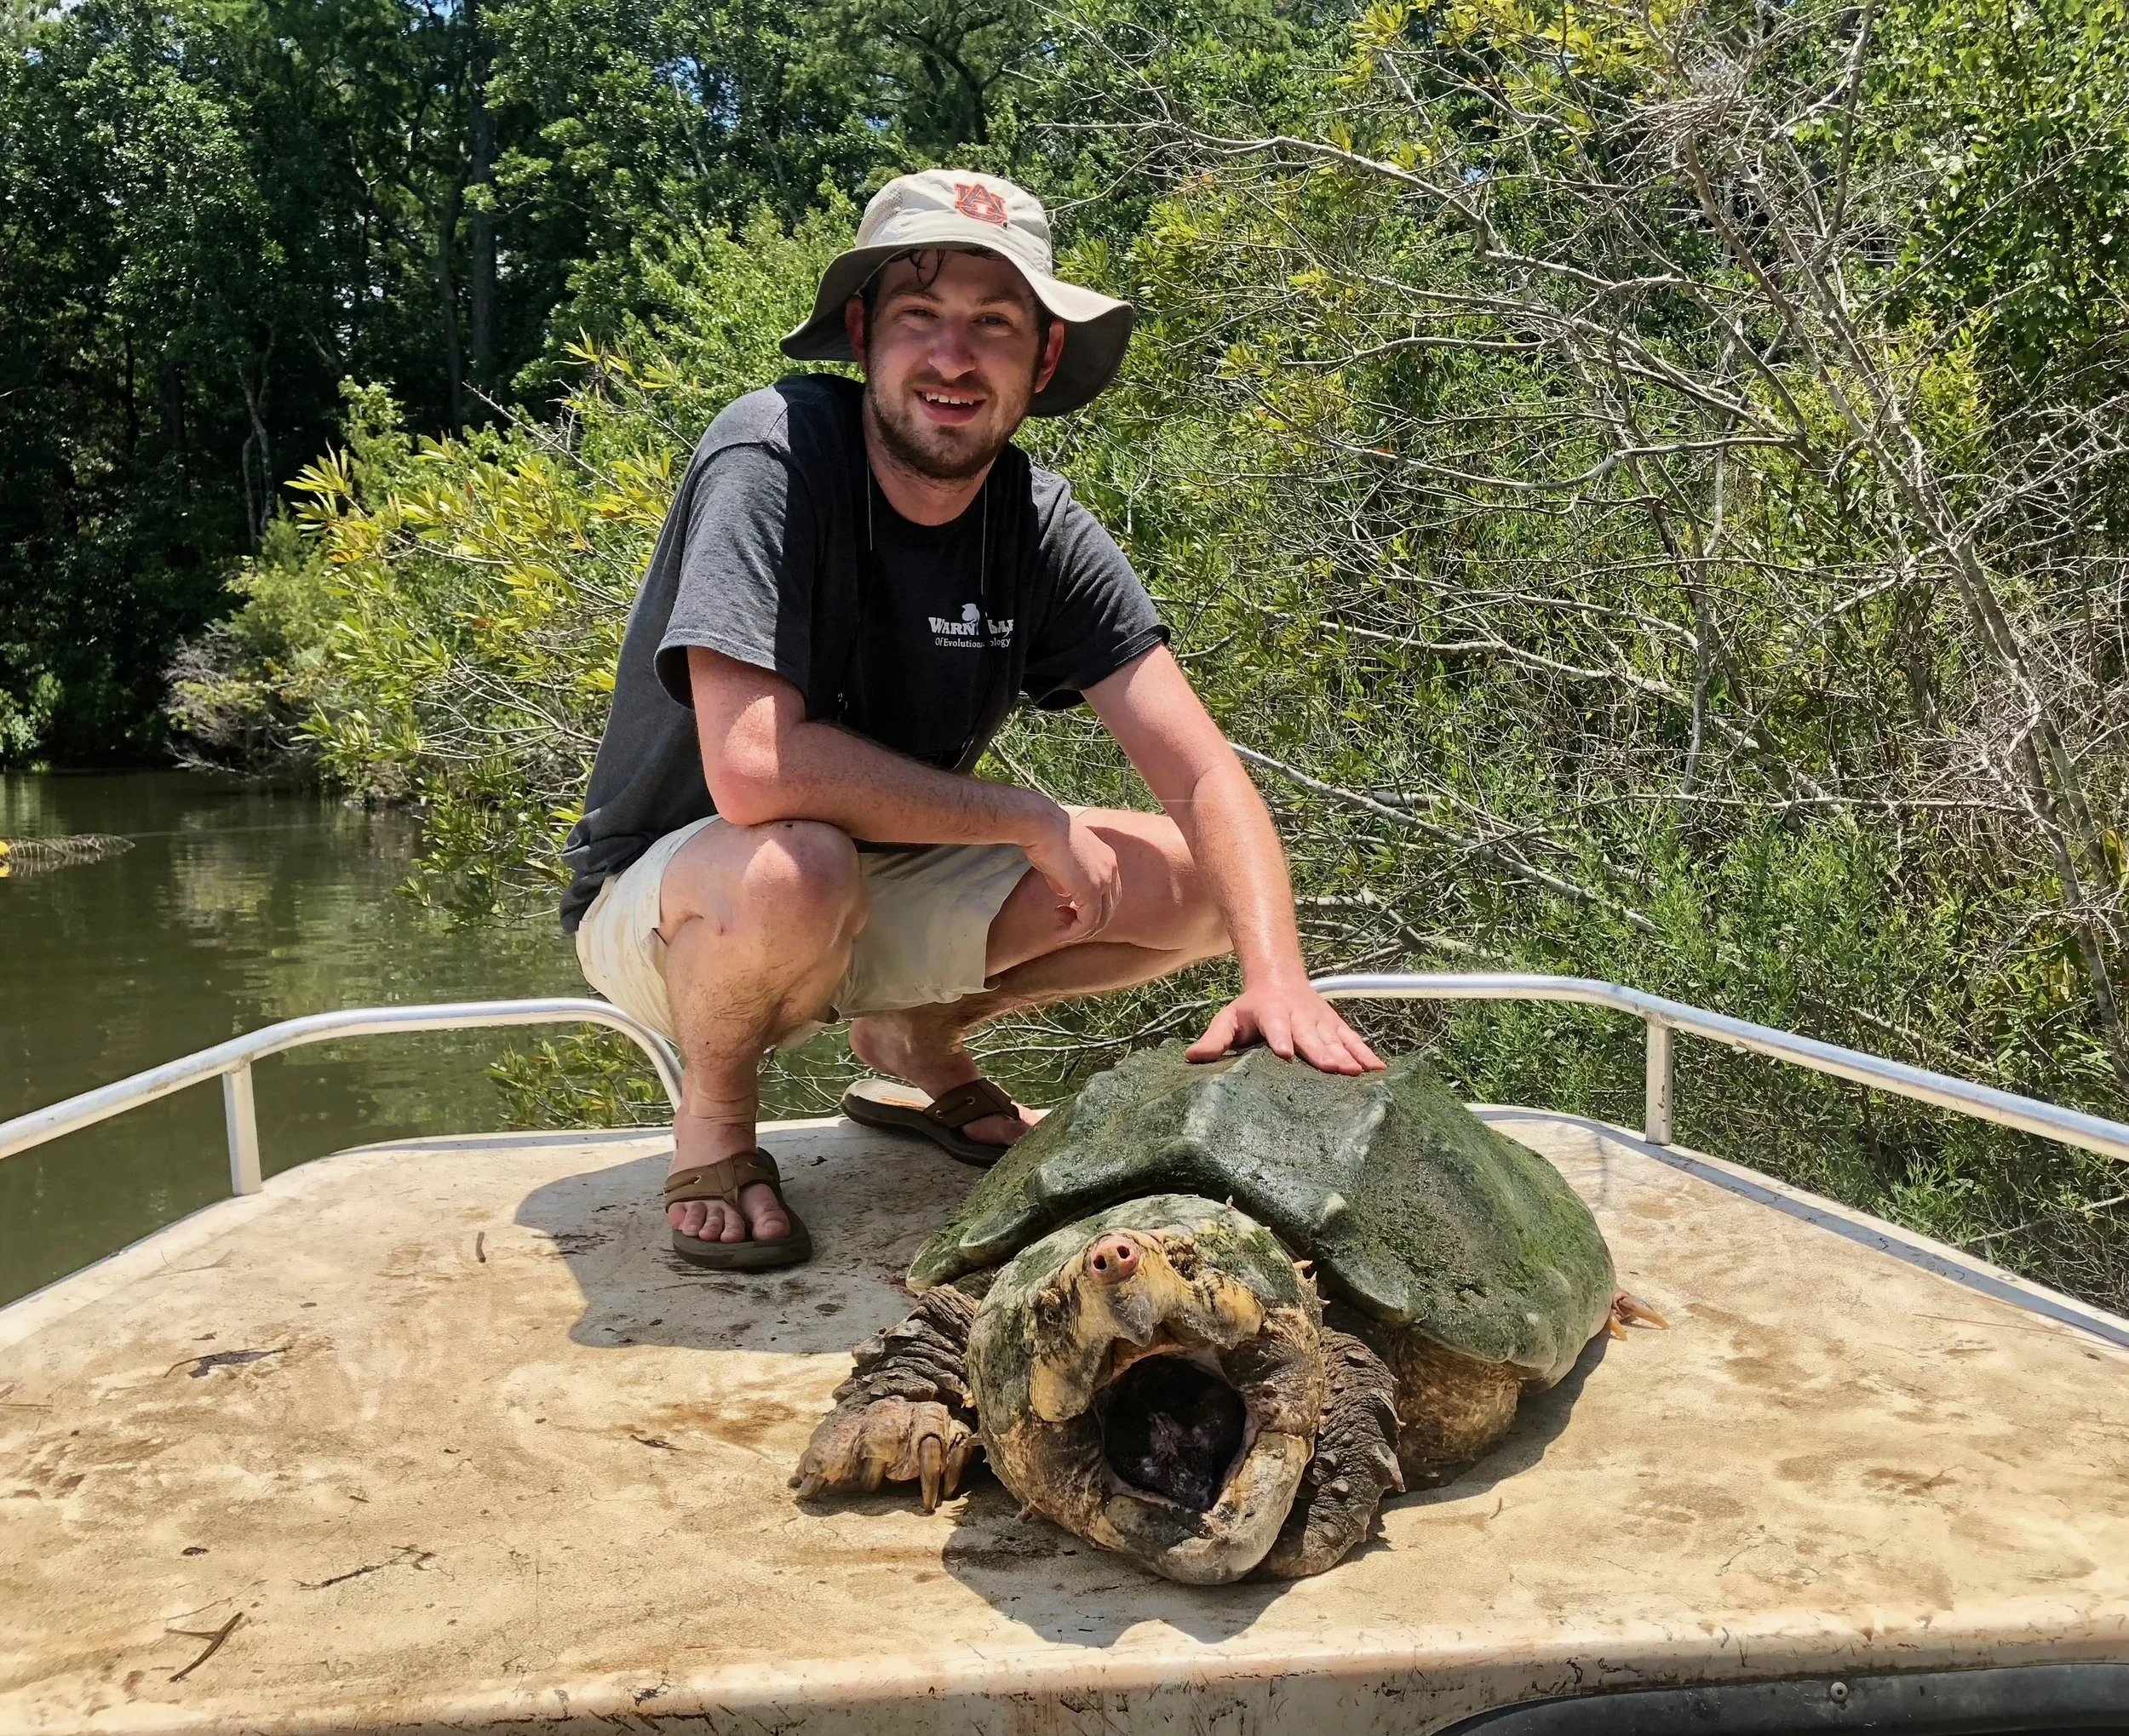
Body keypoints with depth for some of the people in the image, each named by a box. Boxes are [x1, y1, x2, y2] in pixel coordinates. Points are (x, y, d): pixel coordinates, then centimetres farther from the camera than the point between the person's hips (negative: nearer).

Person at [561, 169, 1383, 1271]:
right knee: (797, 867, -40)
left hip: (887, 892, 6)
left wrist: (1277, 976, -31)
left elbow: (1203, 776, -13)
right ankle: (714, 1121, -6)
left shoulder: (1039, 525, -9)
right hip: (669, 899, -5)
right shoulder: (772, 457, -24)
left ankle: (912, 1038, 14)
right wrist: (1031, 818, -25)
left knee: (1202, 883, -6)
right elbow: (753, 770, -36)